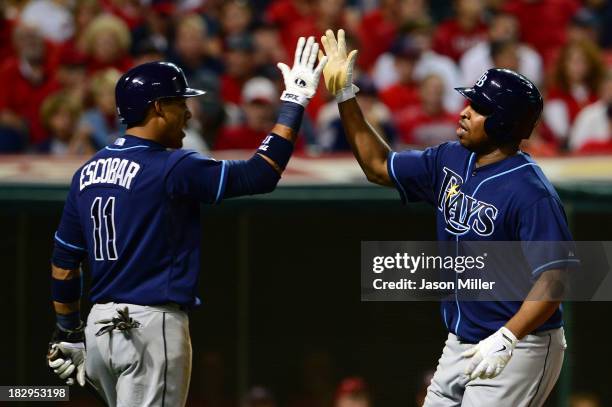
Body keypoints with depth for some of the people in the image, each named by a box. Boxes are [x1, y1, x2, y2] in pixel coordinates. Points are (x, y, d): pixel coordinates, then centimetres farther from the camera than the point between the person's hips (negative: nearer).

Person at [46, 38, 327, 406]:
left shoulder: (87, 172, 10)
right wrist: (294, 103, -7)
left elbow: (64, 263, 15)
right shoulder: (171, 168, -13)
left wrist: (69, 334, 23)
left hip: (100, 326, 8)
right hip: (151, 327, -8)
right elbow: (259, 175, -16)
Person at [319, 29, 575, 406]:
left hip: (517, 348, -9)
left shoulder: (529, 191, -20)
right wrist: (345, 96, 11)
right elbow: (379, 167, 18)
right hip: (461, 344, 9)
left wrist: (505, 339, -33)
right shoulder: (451, 161, 5)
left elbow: (553, 280, -24)